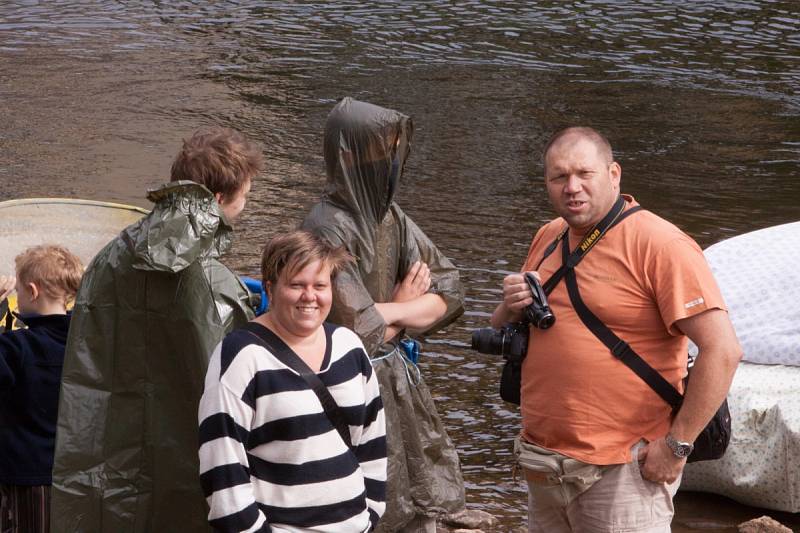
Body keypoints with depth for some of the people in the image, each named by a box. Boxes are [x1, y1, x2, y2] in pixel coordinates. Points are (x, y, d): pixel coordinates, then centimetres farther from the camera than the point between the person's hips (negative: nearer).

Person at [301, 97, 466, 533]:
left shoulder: (389, 217, 4)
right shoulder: (328, 228, -21)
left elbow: (450, 293, 4)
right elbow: (358, 330, -23)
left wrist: (387, 316, -12)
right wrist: (405, 307, -4)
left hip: (396, 382, 7)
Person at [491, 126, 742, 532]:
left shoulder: (658, 244, -13)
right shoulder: (548, 239, 11)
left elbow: (723, 350, -19)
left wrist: (676, 445, -18)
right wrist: (512, 308, -1)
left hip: (623, 471, -7)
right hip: (543, 465, 7)